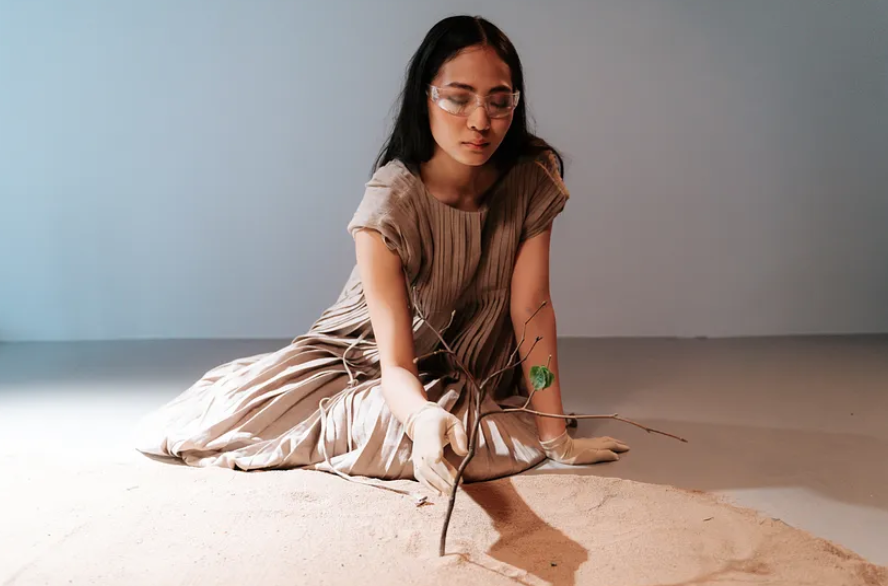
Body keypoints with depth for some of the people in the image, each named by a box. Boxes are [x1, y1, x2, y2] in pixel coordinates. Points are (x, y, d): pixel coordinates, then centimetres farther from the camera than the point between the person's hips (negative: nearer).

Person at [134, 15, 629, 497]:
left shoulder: (532, 180, -20)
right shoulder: (389, 206, -29)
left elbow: (532, 311, -20)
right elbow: (396, 361, -32)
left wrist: (556, 438, -25)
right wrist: (424, 418, -56)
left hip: (465, 371, 3)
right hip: (371, 353, -2)